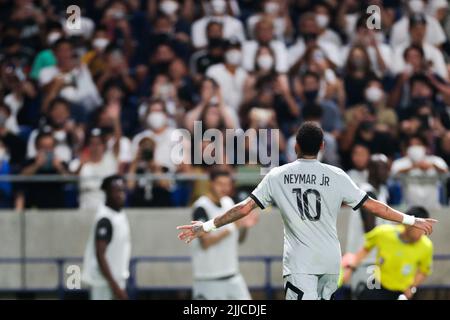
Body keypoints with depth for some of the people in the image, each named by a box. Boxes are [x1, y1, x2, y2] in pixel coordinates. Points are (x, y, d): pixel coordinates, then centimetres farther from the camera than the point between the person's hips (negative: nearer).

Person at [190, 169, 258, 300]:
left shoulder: (229, 202, 9)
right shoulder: (201, 207, -14)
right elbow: (205, 243, -21)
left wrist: (245, 226, -6)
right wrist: (232, 227, -24)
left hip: (232, 274, 7)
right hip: (209, 278, -7)